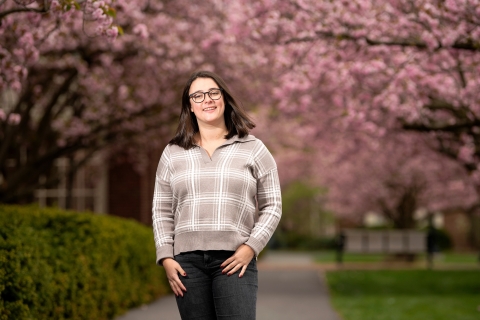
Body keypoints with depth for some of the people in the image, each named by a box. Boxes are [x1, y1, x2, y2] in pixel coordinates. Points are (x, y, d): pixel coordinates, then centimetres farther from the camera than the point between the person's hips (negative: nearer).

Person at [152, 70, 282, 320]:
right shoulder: (173, 153, 13)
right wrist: (166, 257, 1)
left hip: (234, 260, -2)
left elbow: (272, 206, 6)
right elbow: (162, 211, 13)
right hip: (188, 261, 2)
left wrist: (250, 247, -7)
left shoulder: (253, 149, 8)